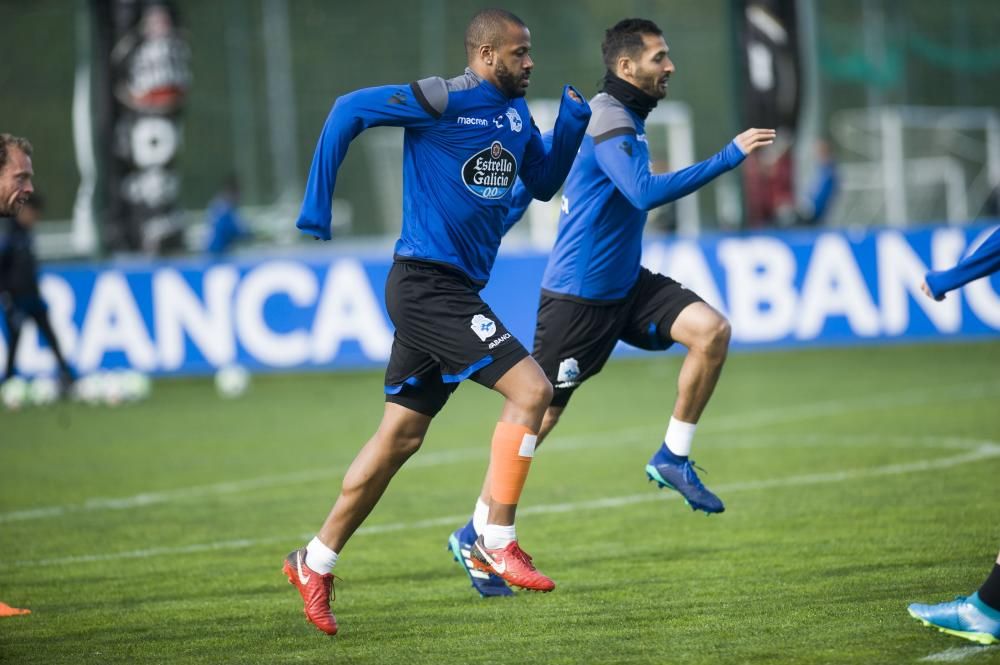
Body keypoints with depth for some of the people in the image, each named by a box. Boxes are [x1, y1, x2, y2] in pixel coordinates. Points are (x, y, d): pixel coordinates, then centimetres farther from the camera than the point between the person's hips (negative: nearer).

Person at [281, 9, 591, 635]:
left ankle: (316, 562, 20)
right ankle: (497, 544, -8)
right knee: (531, 388, -15)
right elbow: (350, 109, -11)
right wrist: (318, 203, -11)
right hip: (426, 284, -9)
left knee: (400, 437, 12)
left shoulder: (516, 112, 12)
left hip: (452, 291, 9)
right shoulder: (443, 102, -13)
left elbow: (544, 183, 22)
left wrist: (572, 125, 5)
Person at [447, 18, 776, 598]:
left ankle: (674, 458, 0)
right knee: (541, 414, -2)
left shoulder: (613, 116, 11)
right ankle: (475, 536, 12)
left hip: (626, 285, 9)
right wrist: (729, 158, -34)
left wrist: (486, 232, 24)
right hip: (578, 294, -9)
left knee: (712, 329, -12)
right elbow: (646, 193, -36)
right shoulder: (609, 122, -20)